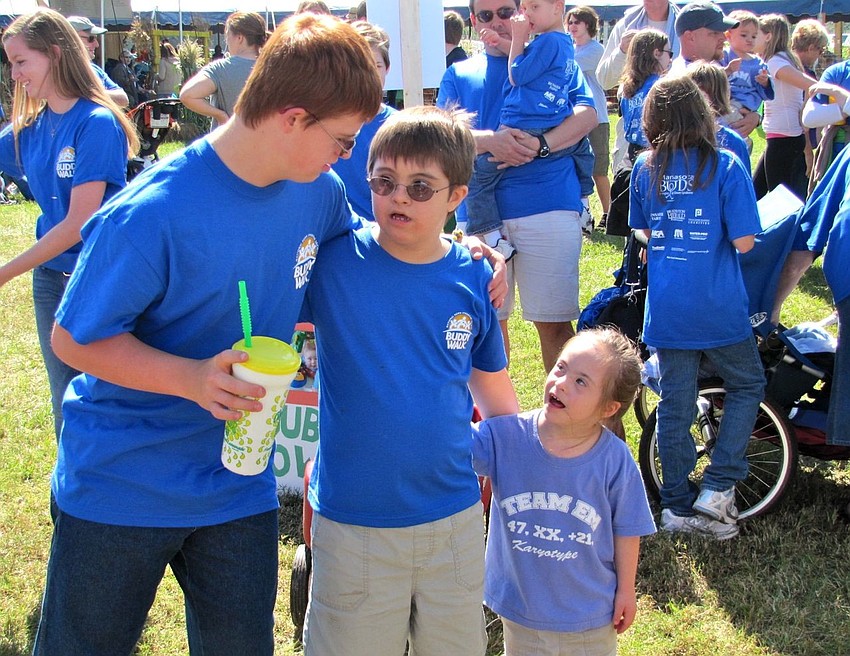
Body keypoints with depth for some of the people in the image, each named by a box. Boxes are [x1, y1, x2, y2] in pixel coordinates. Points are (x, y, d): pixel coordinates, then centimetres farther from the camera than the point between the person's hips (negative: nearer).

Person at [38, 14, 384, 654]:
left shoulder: (319, 192, -7)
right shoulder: (154, 214, -26)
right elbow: (75, 339, -17)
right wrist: (192, 377, -31)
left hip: (240, 488, 5)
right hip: (120, 487, -4)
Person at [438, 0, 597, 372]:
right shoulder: (459, 75, 17)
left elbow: (587, 114, -2)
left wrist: (540, 144, -19)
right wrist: (489, 141, -18)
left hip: (549, 205, -2)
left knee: (553, 321, -2)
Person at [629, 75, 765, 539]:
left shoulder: (645, 168, 2)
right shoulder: (725, 166, -10)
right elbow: (743, 242, -11)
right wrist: (713, 236, 9)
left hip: (666, 310, 3)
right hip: (720, 309, -3)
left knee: (675, 404, 11)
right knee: (747, 385, 17)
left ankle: (677, 506, 17)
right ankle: (717, 489, 10)